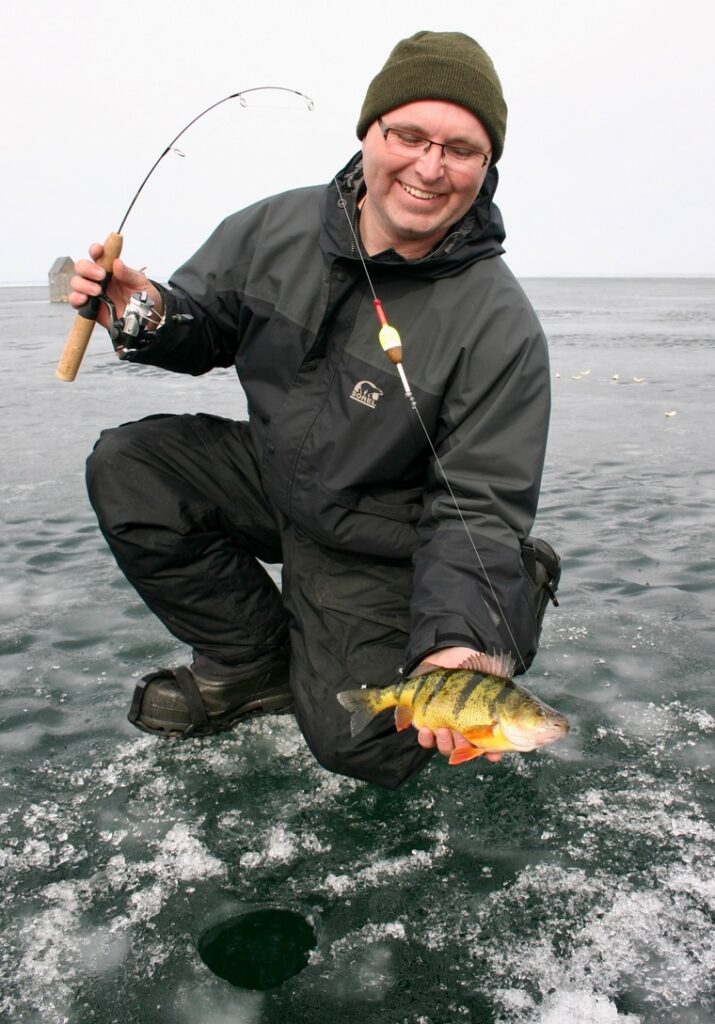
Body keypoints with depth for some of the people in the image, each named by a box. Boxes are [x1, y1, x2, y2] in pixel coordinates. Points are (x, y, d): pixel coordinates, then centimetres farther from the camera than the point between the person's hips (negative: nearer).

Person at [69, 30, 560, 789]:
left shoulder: (500, 325, -22)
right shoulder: (277, 229, -8)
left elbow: (478, 508, -22)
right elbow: (206, 325, 7)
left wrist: (455, 639, -37)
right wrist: (151, 316, -18)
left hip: (377, 546, -5)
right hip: (273, 482, 5)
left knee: (360, 744, -13)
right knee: (125, 469, -13)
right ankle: (256, 664, 2)